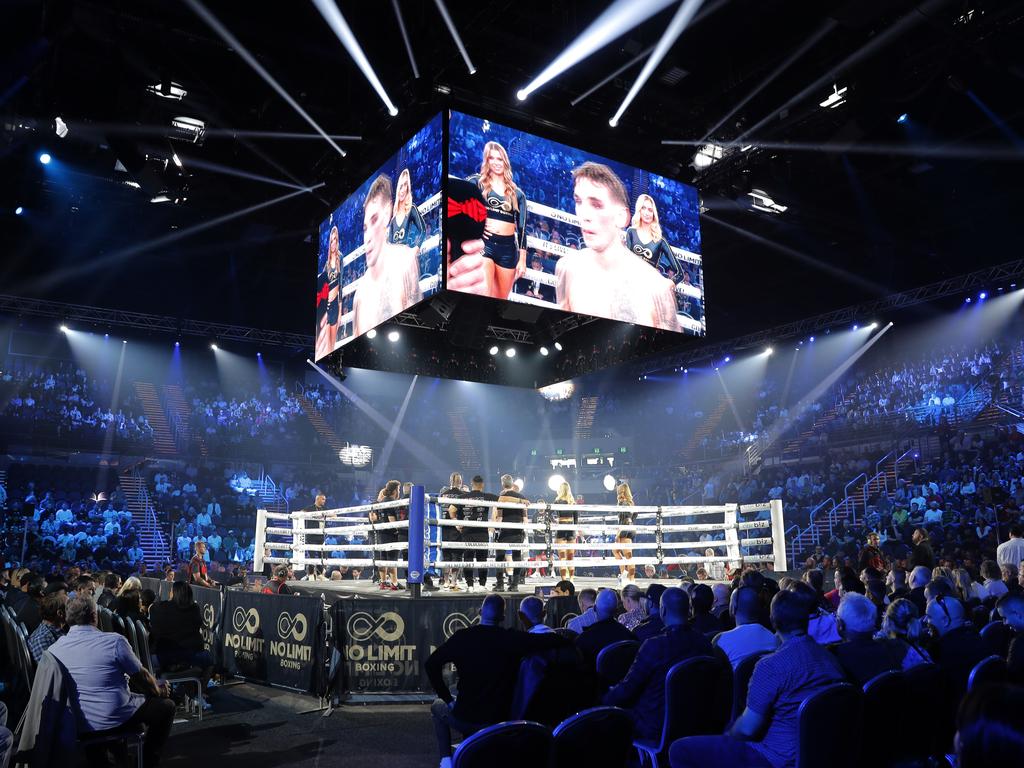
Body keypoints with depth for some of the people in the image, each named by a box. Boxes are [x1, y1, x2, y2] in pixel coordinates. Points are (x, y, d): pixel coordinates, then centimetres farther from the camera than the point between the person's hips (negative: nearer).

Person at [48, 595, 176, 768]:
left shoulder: (53, 649, -4)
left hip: (74, 724, 6)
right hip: (111, 719, -6)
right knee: (166, 706, 12)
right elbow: (142, 677, -6)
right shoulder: (115, 641, -19)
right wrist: (159, 690, 15)